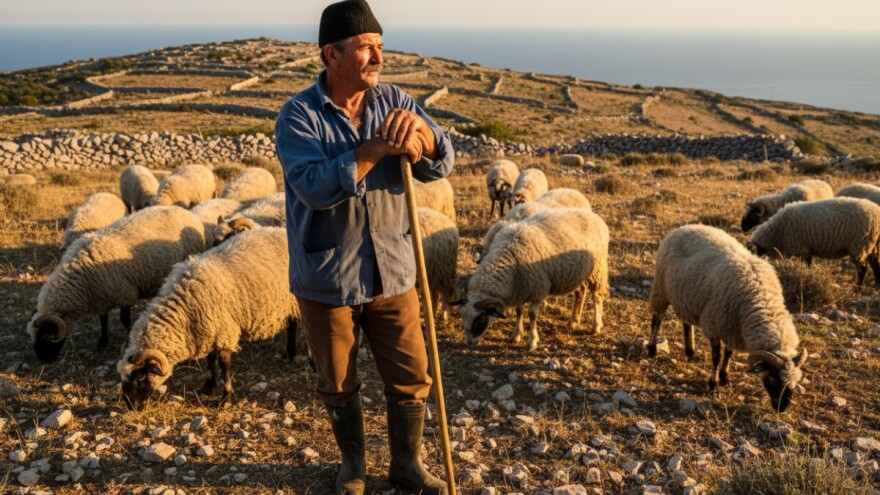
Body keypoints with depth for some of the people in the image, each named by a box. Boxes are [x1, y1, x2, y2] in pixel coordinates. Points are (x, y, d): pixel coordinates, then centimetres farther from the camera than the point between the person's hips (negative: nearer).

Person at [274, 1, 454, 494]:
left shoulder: (395, 101, 0)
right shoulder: (299, 116, -12)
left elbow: (443, 163, -7)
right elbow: (315, 186, -27)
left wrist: (419, 130, -27)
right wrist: (375, 149, -33)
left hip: (393, 274, 3)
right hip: (327, 280, -3)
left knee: (411, 378, 11)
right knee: (339, 385, 15)